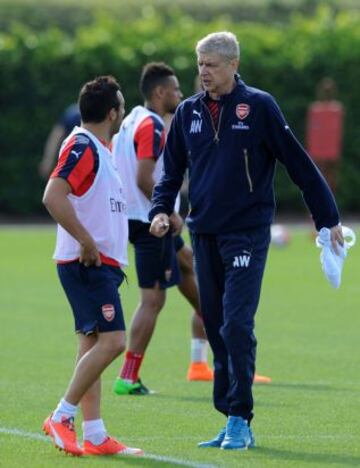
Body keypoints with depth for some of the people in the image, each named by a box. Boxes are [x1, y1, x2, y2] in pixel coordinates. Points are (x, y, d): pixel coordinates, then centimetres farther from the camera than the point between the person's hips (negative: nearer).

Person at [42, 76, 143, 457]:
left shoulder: (96, 148, 17)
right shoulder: (82, 146, -14)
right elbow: (53, 197, -25)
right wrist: (87, 243, -23)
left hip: (99, 263, 10)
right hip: (88, 263, -10)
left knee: (93, 343, 7)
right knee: (111, 341, -15)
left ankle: (94, 436, 6)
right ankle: (61, 418, -9)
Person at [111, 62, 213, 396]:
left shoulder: (132, 120, 12)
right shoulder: (151, 126, -17)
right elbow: (144, 179, -25)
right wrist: (170, 215, -17)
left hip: (136, 216, 11)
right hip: (150, 221, -11)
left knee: (186, 262, 27)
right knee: (152, 299, -7)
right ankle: (128, 378, -8)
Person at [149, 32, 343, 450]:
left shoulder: (258, 106, -5)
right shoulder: (188, 112, 9)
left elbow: (299, 163, -3)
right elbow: (172, 169, 16)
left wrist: (328, 218, -2)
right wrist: (161, 210, -2)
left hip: (247, 233, -5)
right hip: (204, 234, 5)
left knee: (236, 326, -13)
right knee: (215, 329, 7)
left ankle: (240, 420, -8)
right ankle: (230, 420, 14)